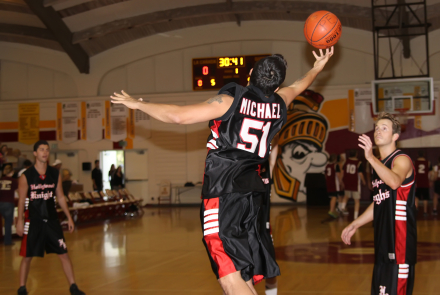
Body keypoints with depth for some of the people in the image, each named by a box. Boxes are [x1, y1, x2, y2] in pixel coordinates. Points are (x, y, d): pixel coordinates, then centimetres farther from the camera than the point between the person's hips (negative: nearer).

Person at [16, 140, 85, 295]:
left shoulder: (55, 174, 3)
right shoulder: (26, 176, -7)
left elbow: (60, 197, 9)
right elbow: (21, 200, -5)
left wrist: (69, 217, 7)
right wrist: (20, 220, -11)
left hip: (51, 219, 3)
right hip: (33, 220, -3)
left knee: (64, 254, 1)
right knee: (27, 256, 5)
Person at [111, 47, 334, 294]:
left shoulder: (231, 100, -7)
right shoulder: (279, 103, 9)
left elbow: (178, 116, -10)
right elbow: (298, 86, 32)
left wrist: (138, 104, 4)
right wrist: (318, 68, 53)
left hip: (223, 195, -6)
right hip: (252, 193, 6)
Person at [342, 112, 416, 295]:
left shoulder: (402, 160, -8)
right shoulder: (379, 164, 18)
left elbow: (394, 182, -32)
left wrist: (371, 158, -36)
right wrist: (355, 225, 23)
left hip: (400, 239, -9)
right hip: (384, 239, 9)